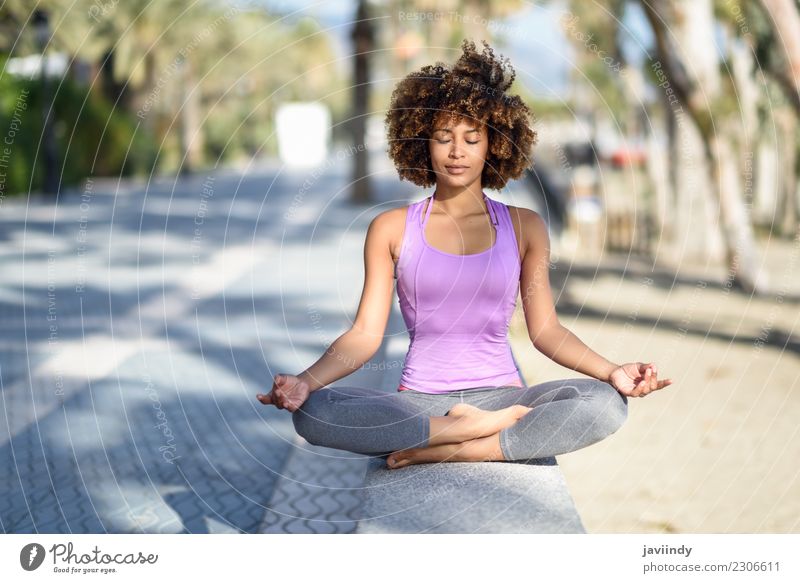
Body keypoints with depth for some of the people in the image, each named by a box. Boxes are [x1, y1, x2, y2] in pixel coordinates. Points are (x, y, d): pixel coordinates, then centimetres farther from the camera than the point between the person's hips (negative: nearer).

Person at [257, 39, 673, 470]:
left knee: (606, 403, -29)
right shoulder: (392, 229, 7)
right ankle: (480, 428, -23)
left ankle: (456, 450, -25)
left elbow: (545, 329, 6)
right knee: (311, 412, -30)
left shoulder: (524, 227, 10)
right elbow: (365, 333, 1)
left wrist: (611, 371, -11)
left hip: (501, 395, 1)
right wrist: (305, 381, -17)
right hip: (417, 403, 0)